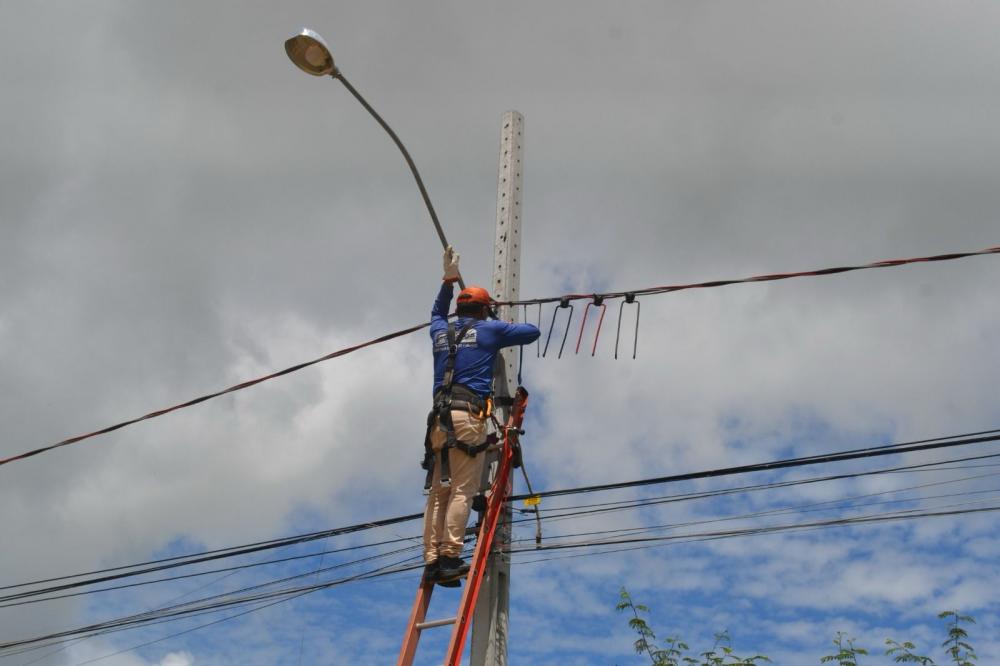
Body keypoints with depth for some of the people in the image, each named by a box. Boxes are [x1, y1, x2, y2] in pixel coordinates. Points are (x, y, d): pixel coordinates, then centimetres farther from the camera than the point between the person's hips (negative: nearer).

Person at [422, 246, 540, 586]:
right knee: (461, 491, -10)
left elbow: (437, 313, 48)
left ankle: (432, 561, -6)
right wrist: (509, 326, 36)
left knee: (438, 492, 1)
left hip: (439, 417, 5)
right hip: (468, 417, -5)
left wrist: (448, 281, 53)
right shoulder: (489, 329, 10)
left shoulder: (440, 332, 23)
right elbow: (533, 331, 17)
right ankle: (450, 557, -19)